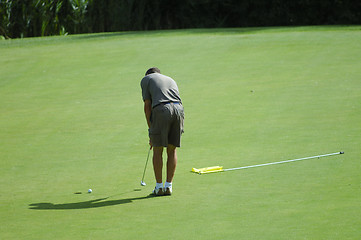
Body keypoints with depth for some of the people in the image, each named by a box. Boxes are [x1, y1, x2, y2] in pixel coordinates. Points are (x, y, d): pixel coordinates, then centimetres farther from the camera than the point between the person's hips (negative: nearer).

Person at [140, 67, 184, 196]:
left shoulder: (146, 79, 19)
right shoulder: (170, 80, 33)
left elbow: (147, 105, 10)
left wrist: (150, 128, 13)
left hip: (161, 109, -4)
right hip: (178, 109, 4)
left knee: (157, 150, 7)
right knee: (172, 150, 13)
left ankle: (159, 186, 9)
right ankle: (168, 186, 14)